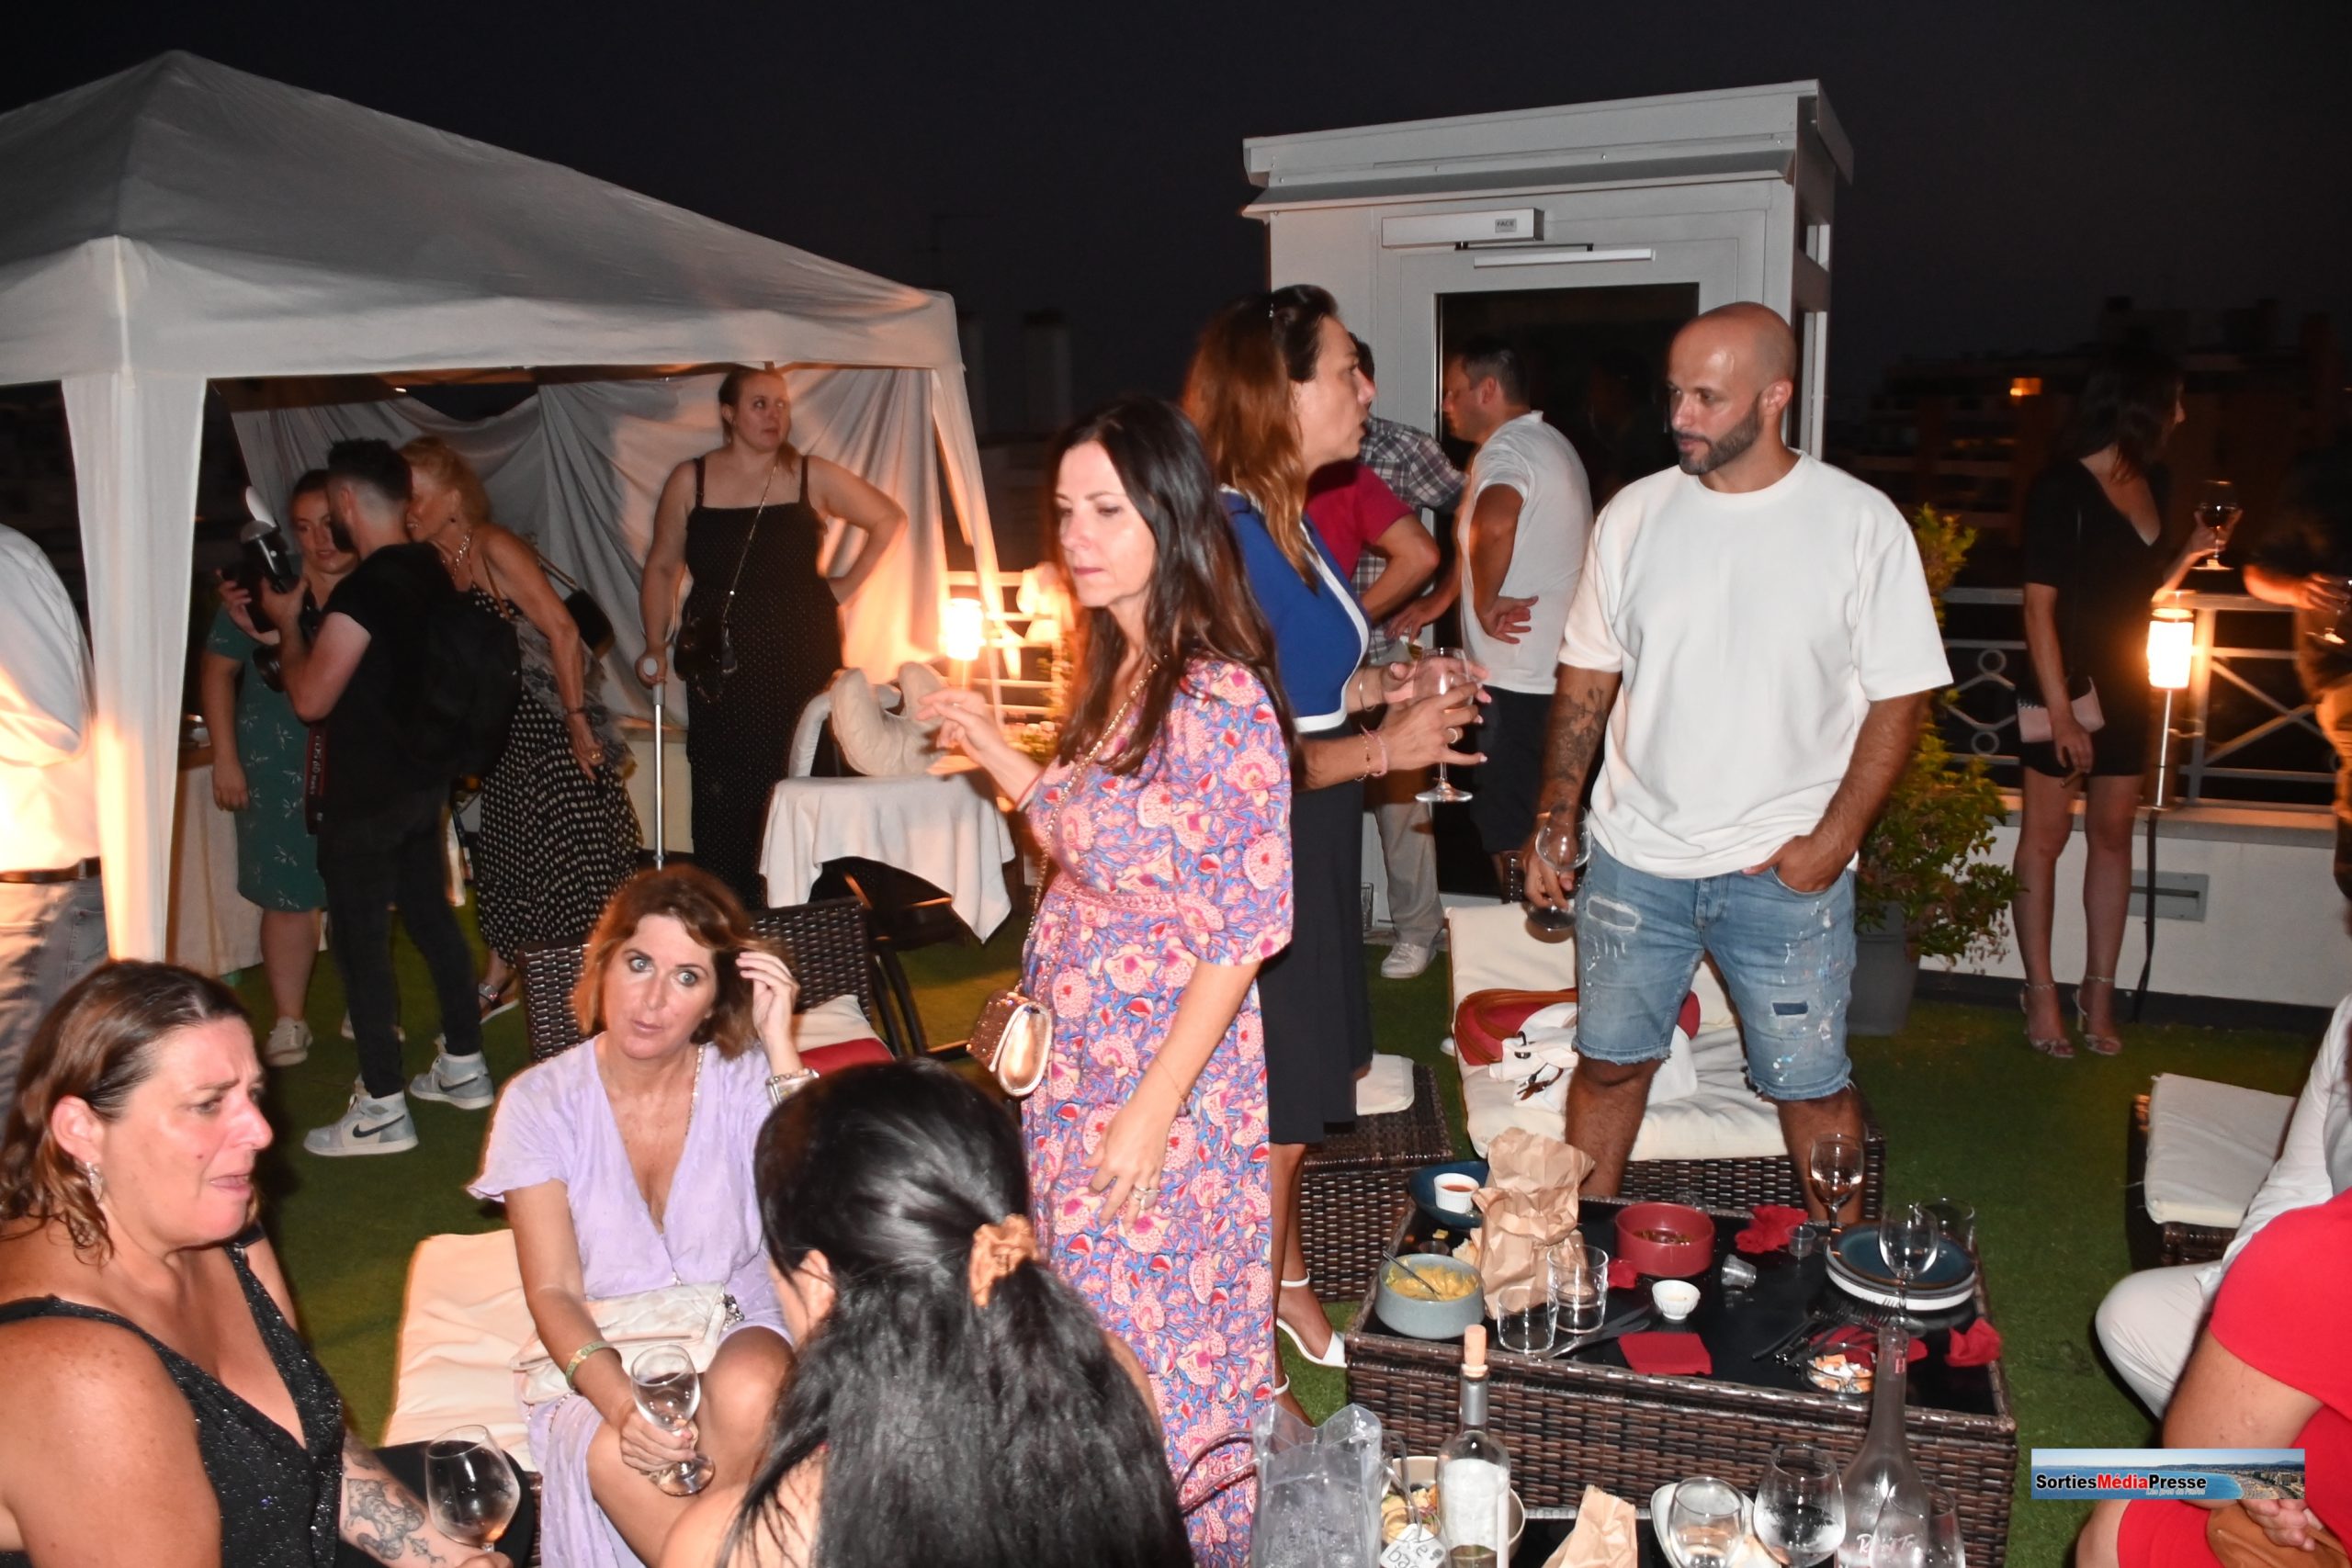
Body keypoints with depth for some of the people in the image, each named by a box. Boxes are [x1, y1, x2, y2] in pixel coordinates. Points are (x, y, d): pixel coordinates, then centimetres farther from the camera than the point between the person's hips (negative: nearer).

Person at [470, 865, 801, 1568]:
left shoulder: (747, 1081, -6)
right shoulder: (540, 1102, -6)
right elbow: (553, 1291, -8)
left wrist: (780, 1048, -23)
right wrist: (620, 1400, -28)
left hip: (741, 1329, 0)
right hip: (605, 1352, 0)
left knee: (746, 1397, -34)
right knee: (613, 1454, -32)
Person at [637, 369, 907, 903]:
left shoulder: (812, 477, 3)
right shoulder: (690, 481, 5)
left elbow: (888, 519, 14)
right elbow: (662, 567, 10)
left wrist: (847, 585, 8)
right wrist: (655, 646, 3)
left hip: (802, 658, 0)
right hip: (722, 664, 0)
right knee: (723, 792, -3)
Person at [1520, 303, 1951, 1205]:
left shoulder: (1860, 523, -6)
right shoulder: (1636, 513, 2)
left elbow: (1899, 697, -4)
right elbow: (1587, 678, 7)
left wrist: (1833, 840, -13)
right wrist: (1554, 823, 1)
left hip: (1784, 869, -2)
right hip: (1632, 858, 3)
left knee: (1811, 1087, 9)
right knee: (1609, 1063, 13)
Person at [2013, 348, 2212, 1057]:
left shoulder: (2152, 483, 6)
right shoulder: (2061, 488, -15)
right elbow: (2039, 606, -17)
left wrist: (2189, 550, -2)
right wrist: (2060, 712, -20)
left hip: (2125, 686, 7)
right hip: (2064, 684, -7)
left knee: (2113, 833, 10)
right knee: (2047, 834, 2)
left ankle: (2099, 991, 19)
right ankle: (2041, 993, 11)